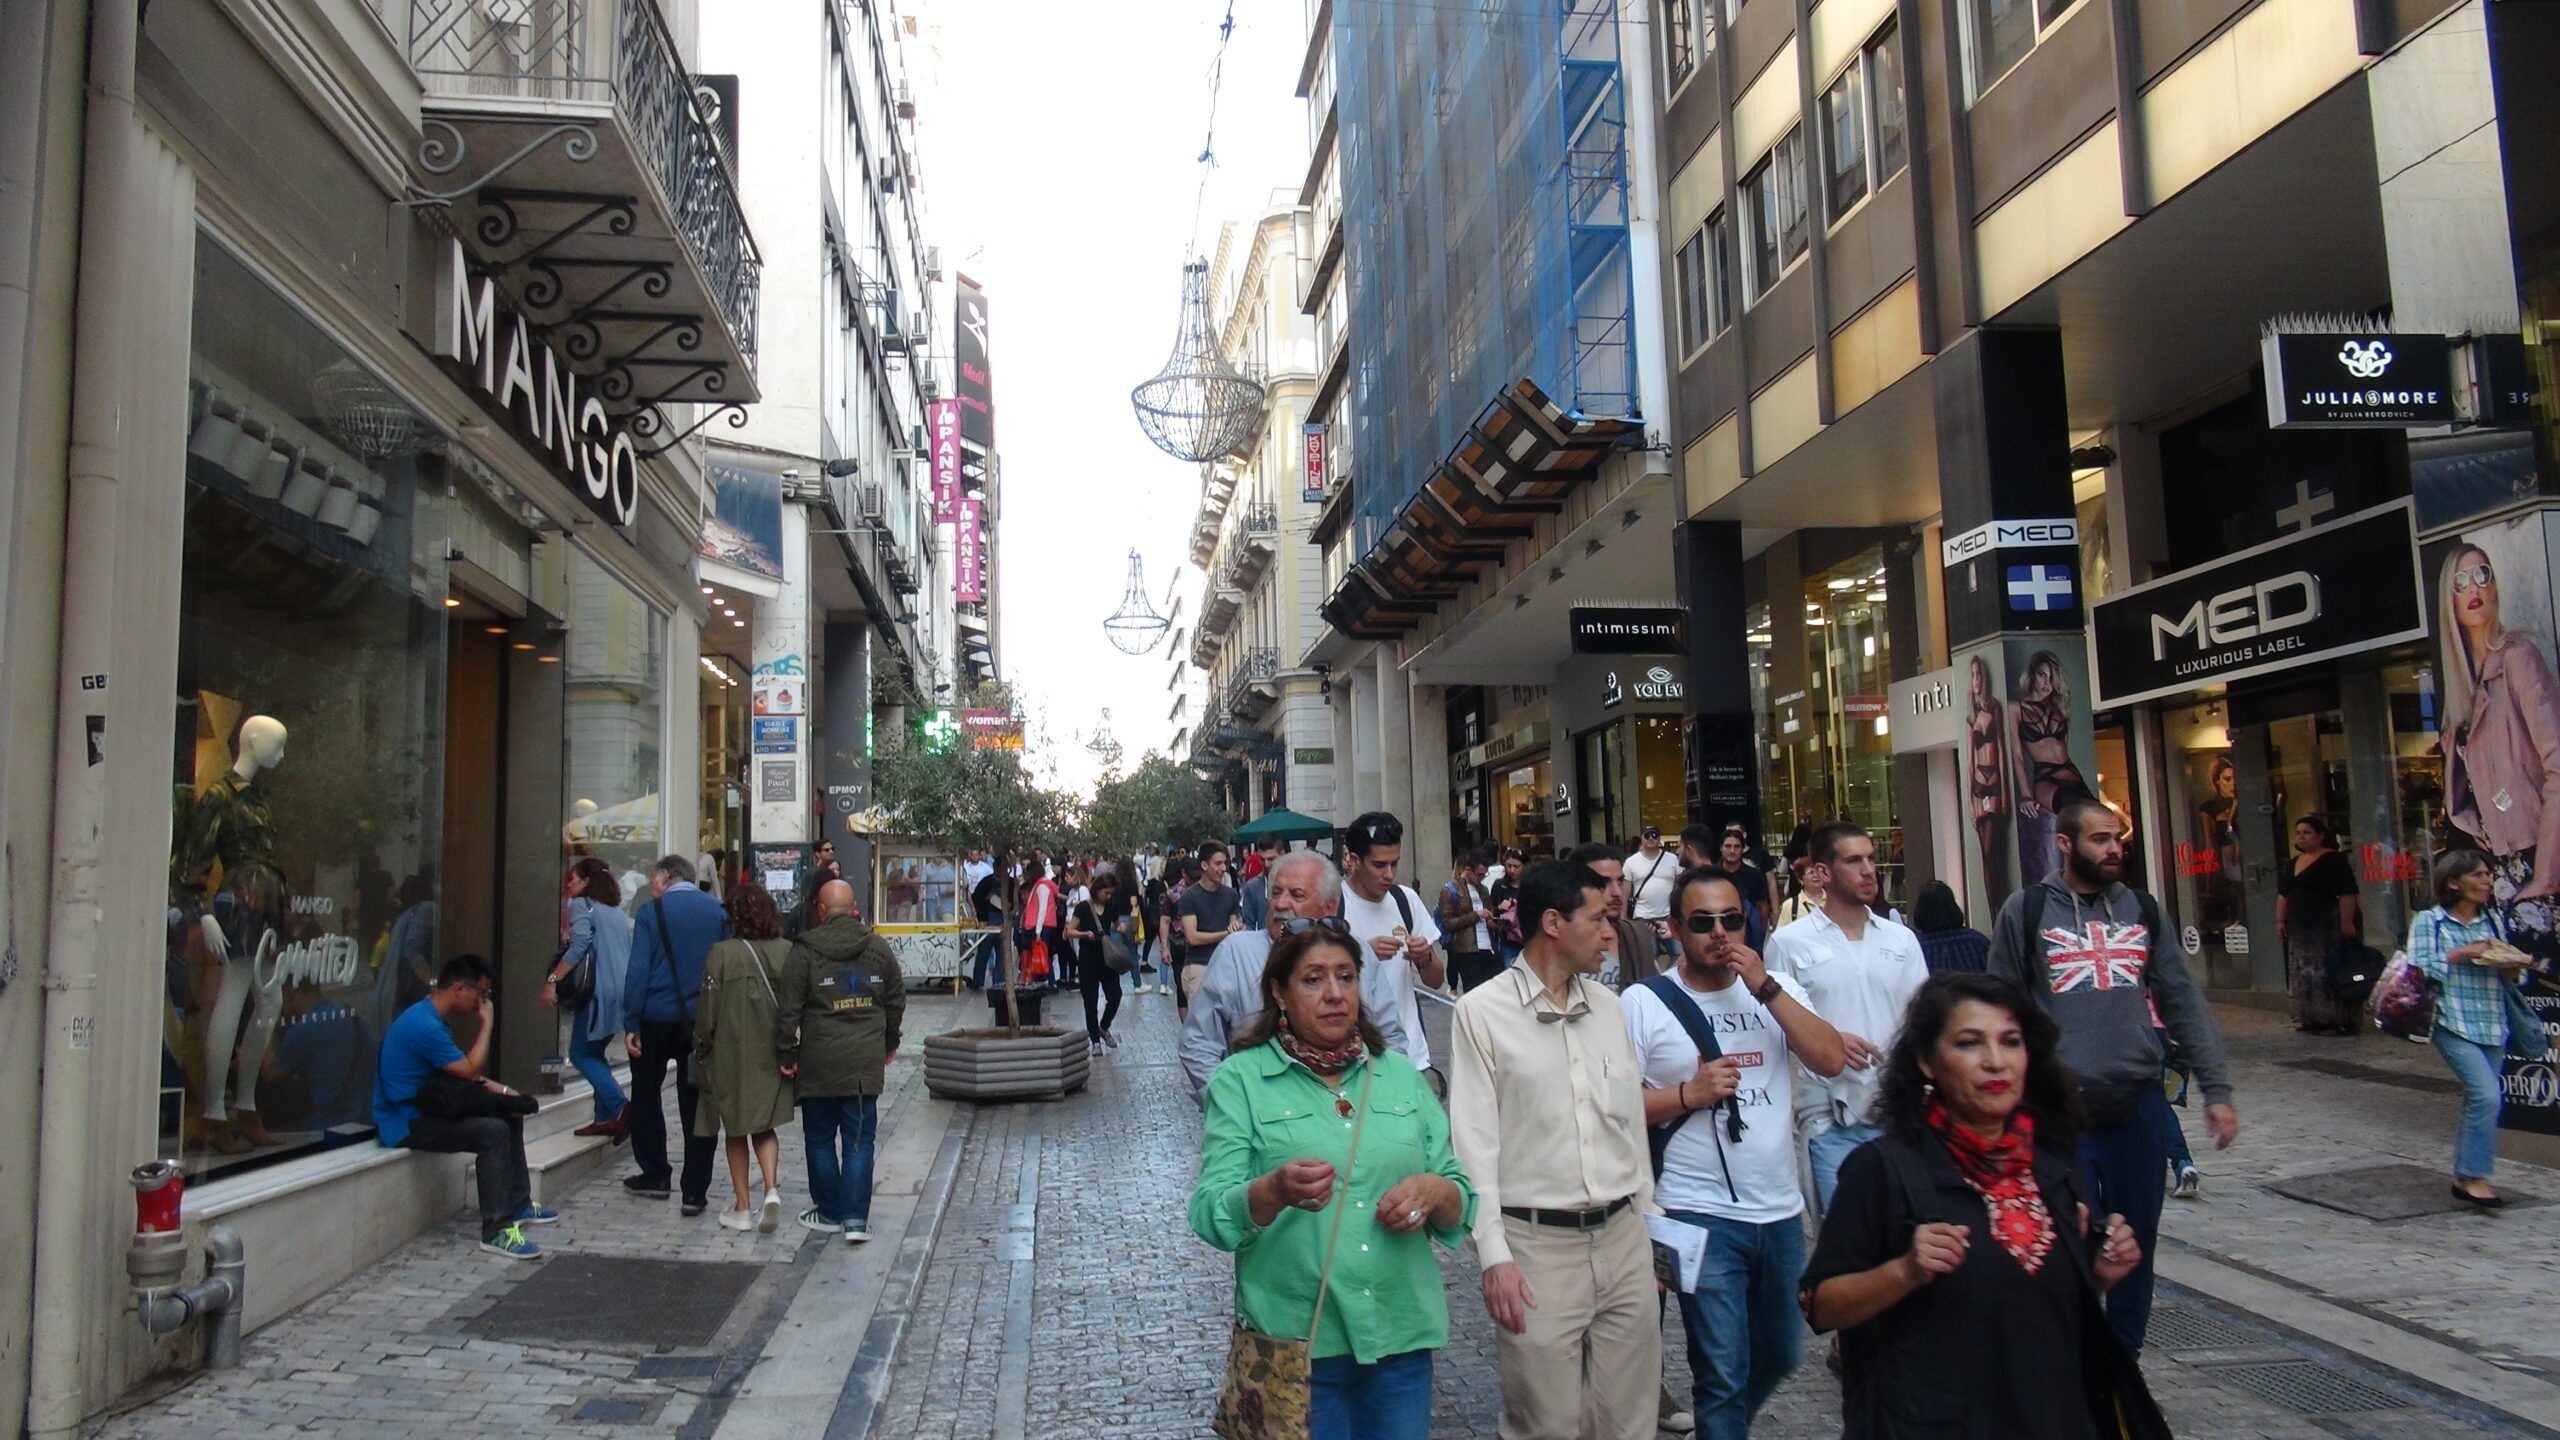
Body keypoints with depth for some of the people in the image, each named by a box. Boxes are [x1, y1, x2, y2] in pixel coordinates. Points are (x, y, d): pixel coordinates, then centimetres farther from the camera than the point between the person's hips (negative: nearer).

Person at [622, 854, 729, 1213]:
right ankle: (695, 1192, 5)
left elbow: (638, 970, -11)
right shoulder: (716, 911, 4)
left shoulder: (651, 912, -6)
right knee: (695, 1103, 6)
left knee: (646, 1095, 18)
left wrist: (631, 1024, -9)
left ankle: (654, 1175, 22)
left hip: (656, 1019, -2)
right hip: (702, 1019, 3)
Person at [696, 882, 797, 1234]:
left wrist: (701, 1047, 8)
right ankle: (772, 1189, -5)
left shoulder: (722, 954, -14)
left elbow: (708, 1011, -9)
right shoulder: (787, 952, -5)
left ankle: (741, 1208, 17)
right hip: (773, 1056, 2)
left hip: (732, 1054, -2)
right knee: (764, 1126, 16)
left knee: (737, 1130, 12)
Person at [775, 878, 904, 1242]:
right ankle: (856, 1218, 2)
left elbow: (787, 1008, -7)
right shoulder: (878, 947, 5)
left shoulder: (805, 950, -6)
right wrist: (889, 1042, 25)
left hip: (819, 1062, -2)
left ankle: (829, 1212, 20)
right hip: (867, 1062, 3)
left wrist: (786, 1054, 2)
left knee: (820, 1139, 12)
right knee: (859, 1141, 6)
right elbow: (897, 999, 12)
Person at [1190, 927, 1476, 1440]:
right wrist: (1274, 1191, -31)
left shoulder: (1402, 1076, 9)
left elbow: (1461, 1198, 10)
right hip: (1296, 1338, -3)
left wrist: (1435, 1192, -13)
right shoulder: (1240, 1080, -2)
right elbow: (1211, 1215, -11)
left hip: (1402, 1335, 3)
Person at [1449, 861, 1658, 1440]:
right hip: (1538, 1244, -5)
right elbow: (1473, 1143, -9)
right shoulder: (1482, 1011, -8)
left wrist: (1648, 1221, 16)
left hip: (1623, 1239, 5)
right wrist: (1494, 1256, -12)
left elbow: (1631, 1120, 15)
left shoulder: (1607, 1004, 9)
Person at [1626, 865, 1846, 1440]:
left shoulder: (1777, 987, 6)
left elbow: (1830, 1059, -8)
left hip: (1780, 1211, 5)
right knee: (1724, 1375, -2)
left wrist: (1765, 987, -14)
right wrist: (1688, 1095, -18)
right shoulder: (1643, 1002, -5)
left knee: (1780, 1354, 21)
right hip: (1701, 1216, -5)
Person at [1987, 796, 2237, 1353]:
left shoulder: (2141, 909, 9)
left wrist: (2216, 1089, 1)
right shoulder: (2026, 911, -2)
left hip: (2137, 1110, 4)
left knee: (2136, 1251, 12)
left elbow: (2184, 1004, 8)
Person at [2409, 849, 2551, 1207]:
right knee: (2486, 1096, -17)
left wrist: (2510, 966, -2)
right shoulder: (2428, 921, -3)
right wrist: (2462, 954, -16)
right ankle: (2474, 1177, -8)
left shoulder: (2493, 921, 13)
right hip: (2454, 1025, -6)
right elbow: (2419, 967, -11)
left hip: (2493, 1025, 6)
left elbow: (2505, 973, 20)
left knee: (2479, 1101, 8)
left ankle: (2465, 1177, 18)